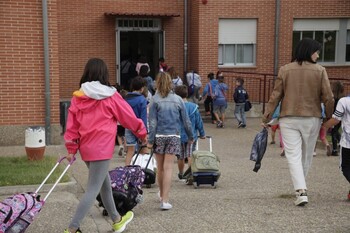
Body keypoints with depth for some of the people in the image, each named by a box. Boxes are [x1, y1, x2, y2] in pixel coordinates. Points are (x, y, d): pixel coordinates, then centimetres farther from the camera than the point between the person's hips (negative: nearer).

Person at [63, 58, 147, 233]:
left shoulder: (78, 97, 3)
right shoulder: (110, 96, -7)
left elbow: (72, 125, 3)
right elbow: (129, 117, 3)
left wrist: (71, 149, 9)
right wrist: (142, 133, 17)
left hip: (86, 148, 6)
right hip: (101, 149, -6)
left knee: (105, 184, 21)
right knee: (93, 189, -3)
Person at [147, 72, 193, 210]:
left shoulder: (155, 100, -5)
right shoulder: (178, 99, 1)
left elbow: (152, 122, -8)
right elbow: (185, 120, 5)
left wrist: (150, 140, -6)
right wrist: (190, 136, 16)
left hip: (159, 136, 0)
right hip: (174, 136, 0)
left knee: (160, 167, 15)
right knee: (168, 168, -1)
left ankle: (162, 194, 34)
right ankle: (165, 200, -7)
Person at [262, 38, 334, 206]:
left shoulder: (285, 70, -1)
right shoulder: (320, 71, -3)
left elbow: (275, 96, -1)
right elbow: (328, 98, -3)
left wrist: (266, 118, 6)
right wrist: (330, 119, 11)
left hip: (289, 119, 0)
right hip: (312, 119, 0)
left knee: (293, 156, -1)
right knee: (306, 155, 16)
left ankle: (301, 191, -13)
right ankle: (300, 186, 27)